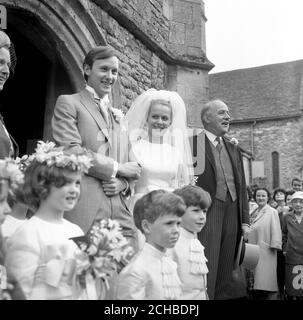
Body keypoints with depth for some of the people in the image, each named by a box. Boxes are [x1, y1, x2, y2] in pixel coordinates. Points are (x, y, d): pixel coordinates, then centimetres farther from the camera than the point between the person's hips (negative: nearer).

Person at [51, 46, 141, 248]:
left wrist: (122, 183, -1)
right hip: (82, 212, -5)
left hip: (121, 214, 5)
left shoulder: (117, 114, 24)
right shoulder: (68, 103, 6)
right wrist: (117, 168, -4)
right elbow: (71, 151, -7)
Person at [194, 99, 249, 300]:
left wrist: (245, 220, 12)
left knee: (227, 273, 9)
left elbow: (242, 187, 18)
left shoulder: (234, 149, 18)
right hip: (206, 214, -6)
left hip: (232, 216, 6)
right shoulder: (192, 144, -2)